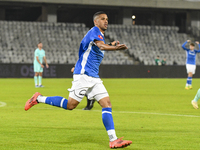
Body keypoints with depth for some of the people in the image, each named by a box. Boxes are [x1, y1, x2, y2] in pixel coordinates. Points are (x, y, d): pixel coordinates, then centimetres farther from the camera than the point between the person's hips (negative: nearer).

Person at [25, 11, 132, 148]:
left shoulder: (101, 35, 19)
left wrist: (111, 46, 23)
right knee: (70, 105, -8)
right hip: (83, 75, -9)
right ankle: (38, 99, 10)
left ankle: (113, 140, -10)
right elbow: (101, 46, -31)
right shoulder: (94, 31, -10)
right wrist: (116, 48, -48)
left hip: (94, 78, 9)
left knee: (107, 104, -4)